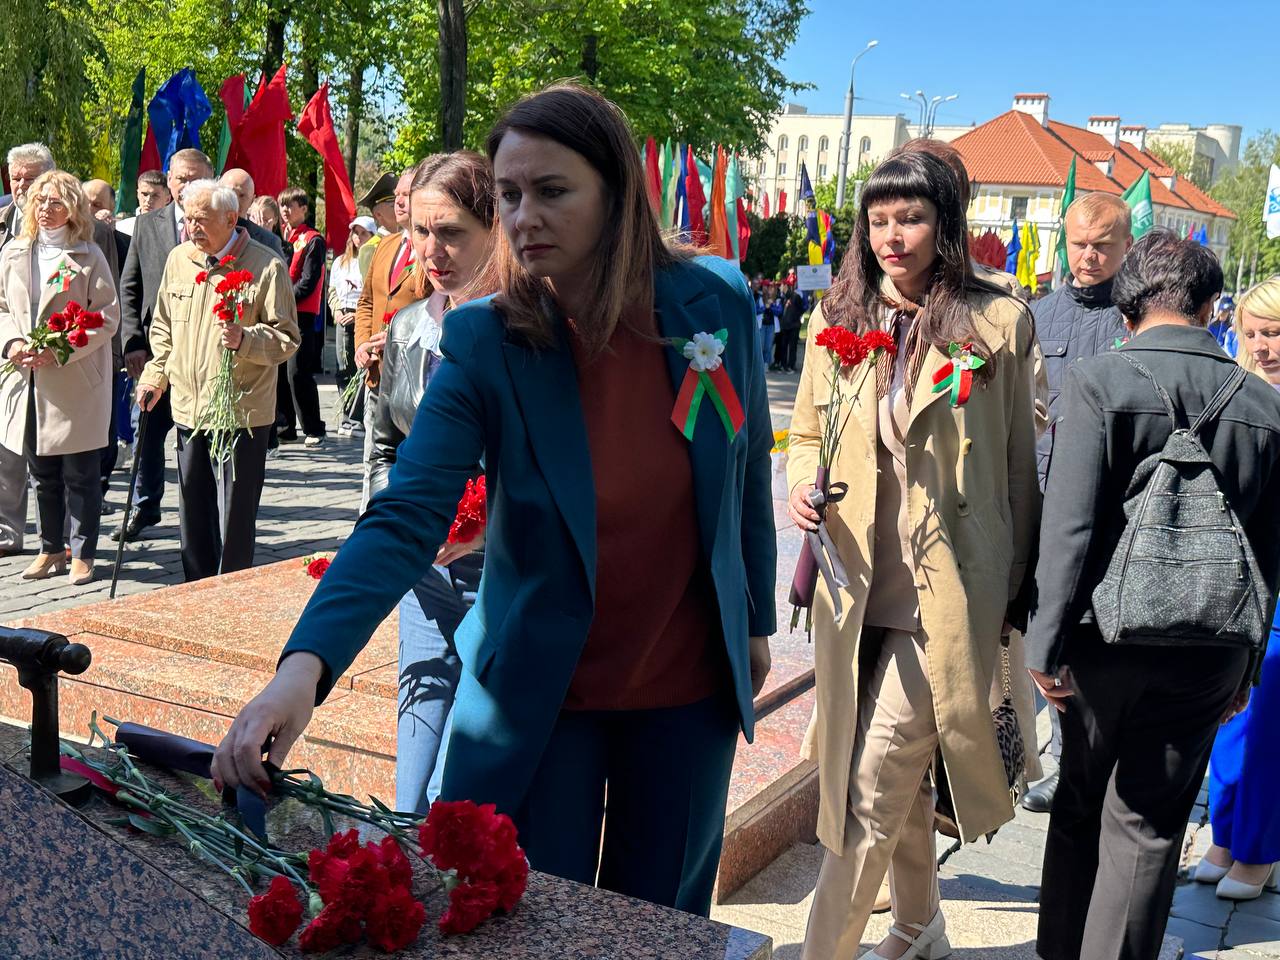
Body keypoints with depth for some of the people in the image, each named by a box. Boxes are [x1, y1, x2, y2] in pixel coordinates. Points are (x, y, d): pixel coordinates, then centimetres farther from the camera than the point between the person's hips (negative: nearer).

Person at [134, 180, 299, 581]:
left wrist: (245, 339, -25)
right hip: (188, 408, 6)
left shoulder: (265, 265, -8)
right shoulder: (178, 259, 10)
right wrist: (155, 376, 14)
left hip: (241, 410, -6)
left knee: (234, 518, -1)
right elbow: (163, 327, 22)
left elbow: (287, 337, -9)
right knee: (193, 514, 14)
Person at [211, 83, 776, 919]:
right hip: (538, 691, -2)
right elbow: (404, 520, -24)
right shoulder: (483, 342, -16)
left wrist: (756, 618, 13)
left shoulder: (717, 303, -10)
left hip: (687, 692, 2)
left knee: (663, 920, 18)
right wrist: (304, 666, -39)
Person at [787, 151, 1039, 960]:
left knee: (873, 792, -7)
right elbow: (809, 431, 17)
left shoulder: (999, 321, -4)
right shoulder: (837, 317, 7)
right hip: (857, 586, 5)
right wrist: (804, 486, -5)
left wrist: (1018, 585, 2)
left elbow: (1019, 461, 1)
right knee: (902, 775, 20)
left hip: (947, 591, -4)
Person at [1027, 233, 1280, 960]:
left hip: (1106, 636, -2)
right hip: (1209, 654, 2)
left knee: (1080, 805, 17)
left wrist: (1047, 644, -11)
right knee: (1148, 830, 10)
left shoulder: (1099, 380, -11)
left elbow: (1070, 525, -16)